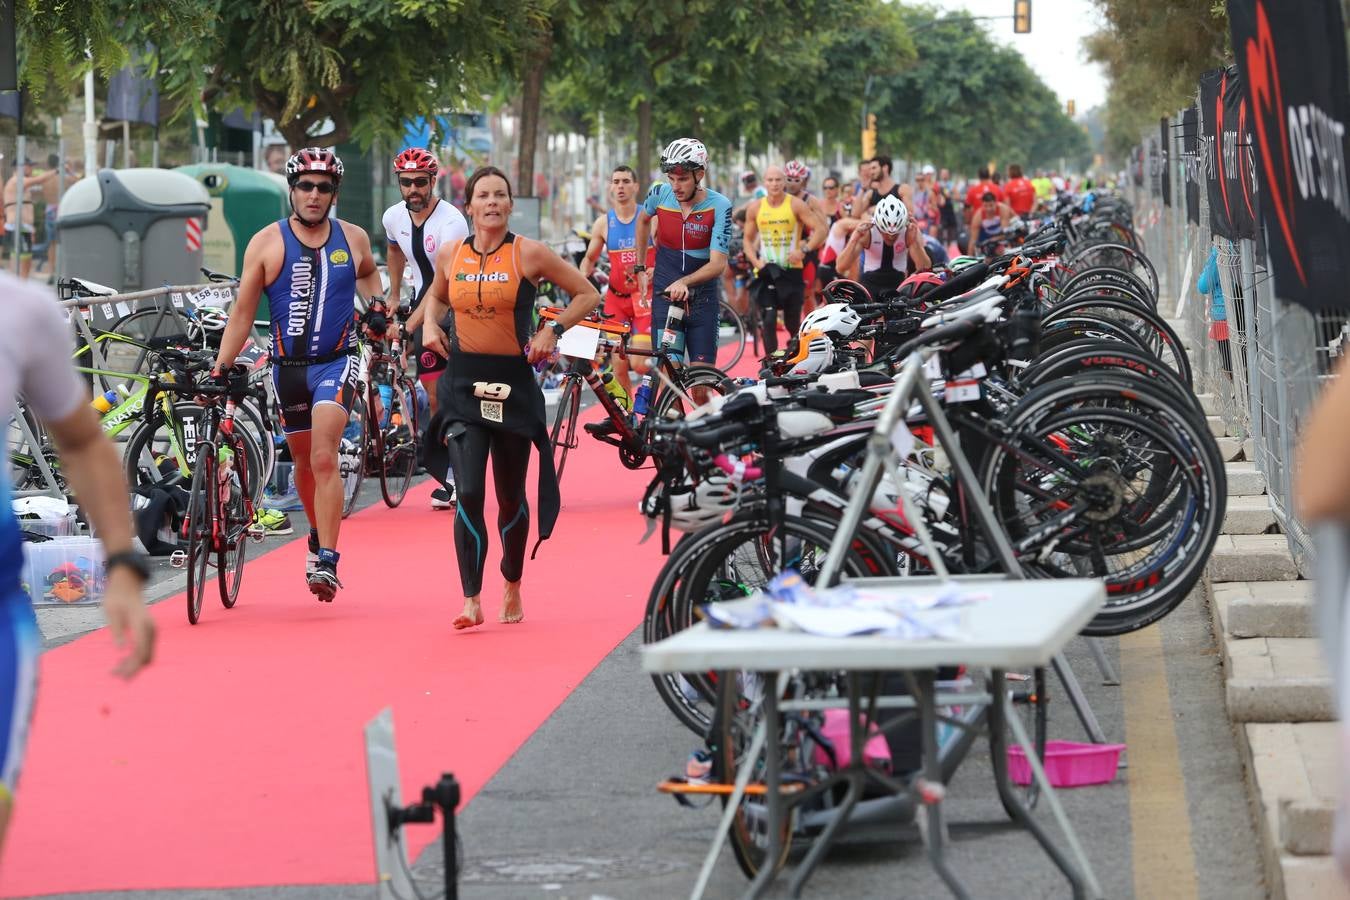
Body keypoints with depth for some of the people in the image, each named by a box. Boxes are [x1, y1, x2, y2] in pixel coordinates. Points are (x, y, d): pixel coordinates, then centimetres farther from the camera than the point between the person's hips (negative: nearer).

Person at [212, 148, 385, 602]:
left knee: (324, 457, -18)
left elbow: (368, 274, 27)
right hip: (288, 365, 2)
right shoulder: (267, 242, -2)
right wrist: (220, 368, -5)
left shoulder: (353, 238, 3)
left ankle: (326, 560, -20)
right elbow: (243, 310, 0)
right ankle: (318, 536, 39)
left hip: (336, 362, -2)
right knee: (303, 461, 14)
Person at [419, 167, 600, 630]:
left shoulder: (529, 253, -4)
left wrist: (552, 331, -9)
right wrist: (430, 324, 7)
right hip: (463, 384, 1)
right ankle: (471, 601, -13)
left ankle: (513, 590, 31)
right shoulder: (450, 254, 5)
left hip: (513, 383, -1)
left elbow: (587, 295, 2)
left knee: (511, 497, 11)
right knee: (468, 495, -13)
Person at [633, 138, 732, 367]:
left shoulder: (719, 206, -13)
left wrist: (684, 282, -35)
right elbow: (643, 220, 20)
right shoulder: (660, 194, -5)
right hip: (664, 296, 1)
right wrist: (640, 268, 20)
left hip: (702, 299, -1)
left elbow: (717, 263, -20)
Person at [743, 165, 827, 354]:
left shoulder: (797, 205, -4)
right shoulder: (754, 208, 4)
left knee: (793, 323, 7)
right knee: (769, 320, -14)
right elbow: (748, 239, 13)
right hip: (765, 271, 1)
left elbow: (821, 229, -7)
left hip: (791, 270, -1)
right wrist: (755, 261, -5)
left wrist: (804, 249, -20)